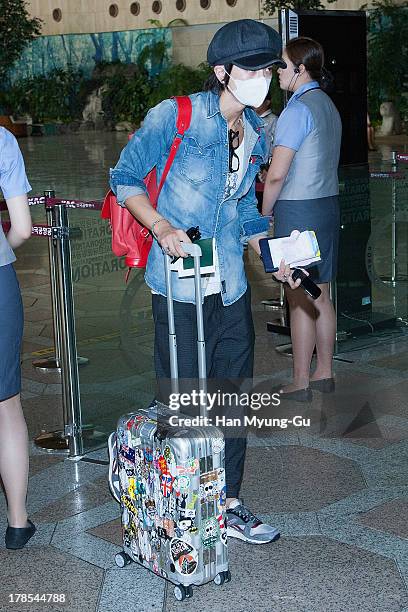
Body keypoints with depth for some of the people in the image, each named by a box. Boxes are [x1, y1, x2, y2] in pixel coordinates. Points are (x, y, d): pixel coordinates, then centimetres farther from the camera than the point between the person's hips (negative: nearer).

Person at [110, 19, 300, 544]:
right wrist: (160, 225, -21)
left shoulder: (255, 134, 10)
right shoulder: (176, 117, -11)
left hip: (231, 288, 7)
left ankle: (228, 505, 28)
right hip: (180, 290, -7)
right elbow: (125, 178, -5)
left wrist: (274, 258, 8)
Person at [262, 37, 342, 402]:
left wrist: (263, 214, -5)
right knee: (321, 296, 13)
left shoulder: (298, 109, -15)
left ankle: (301, 383, 3)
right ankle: (324, 373, 21)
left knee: (299, 301, -3)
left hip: (297, 209, -9)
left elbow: (277, 174, -17)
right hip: (328, 205, 9)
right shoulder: (328, 105, 14)